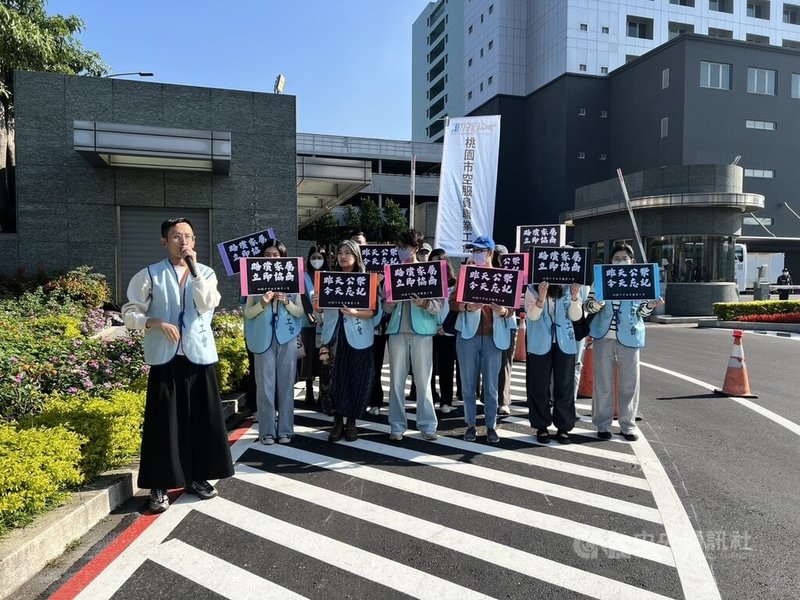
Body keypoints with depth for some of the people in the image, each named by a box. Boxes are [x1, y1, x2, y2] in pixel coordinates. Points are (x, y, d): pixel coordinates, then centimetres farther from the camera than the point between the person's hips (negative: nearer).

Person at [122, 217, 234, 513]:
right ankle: (159, 485, 14)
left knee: (202, 420, 8)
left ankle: (197, 477, 25)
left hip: (199, 356, 2)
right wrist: (155, 323, -16)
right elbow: (129, 313, 0)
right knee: (163, 423, 2)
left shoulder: (206, 273, 7)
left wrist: (194, 268, -14)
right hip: (165, 358, -2)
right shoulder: (149, 275, 1)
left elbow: (207, 304, -11)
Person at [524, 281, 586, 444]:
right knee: (539, 387, 4)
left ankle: (563, 428, 16)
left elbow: (575, 316, -3)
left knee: (565, 387, 5)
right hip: (540, 345, -2)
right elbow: (533, 315, -14)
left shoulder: (567, 290, 2)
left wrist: (575, 298, -21)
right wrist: (541, 297, -31)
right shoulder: (532, 290, -3)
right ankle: (541, 427, 16)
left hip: (565, 344, 2)